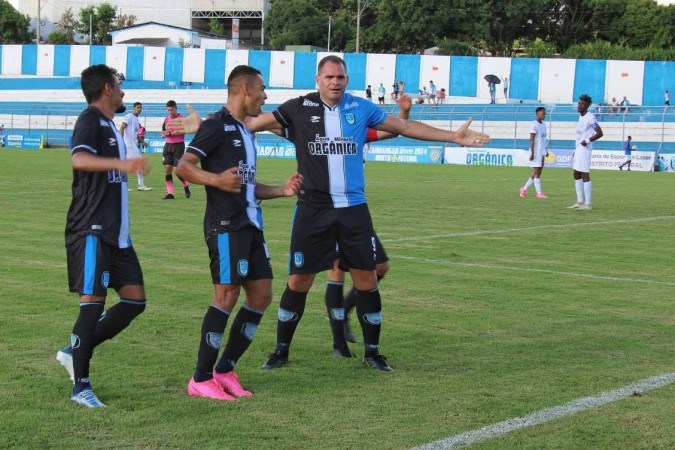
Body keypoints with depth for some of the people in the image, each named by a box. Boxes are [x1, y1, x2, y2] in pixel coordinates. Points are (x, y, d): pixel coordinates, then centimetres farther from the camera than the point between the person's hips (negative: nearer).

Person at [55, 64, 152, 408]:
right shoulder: (91, 120, -10)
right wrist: (121, 163, -43)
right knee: (94, 300, -12)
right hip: (92, 229, -10)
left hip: (116, 231, 10)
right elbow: (79, 159, -31)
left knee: (135, 299, 5)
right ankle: (81, 385, -6)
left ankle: (75, 352, 13)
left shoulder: (109, 125, 20)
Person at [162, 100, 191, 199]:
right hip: (168, 145, 6)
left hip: (178, 146, -6)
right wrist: (165, 134, -4)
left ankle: (186, 186, 17)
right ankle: (170, 193, 1)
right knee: (167, 168, -2)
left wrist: (170, 133, -16)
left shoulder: (182, 119, -6)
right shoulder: (167, 119, 13)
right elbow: (163, 133, 18)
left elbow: (182, 131, -17)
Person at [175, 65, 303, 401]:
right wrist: (215, 179, -32)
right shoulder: (217, 126, -8)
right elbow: (183, 166, -16)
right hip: (226, 226, -10)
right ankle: (201, 380, -2)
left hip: (249, 226, 10)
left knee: (261, 295, 7)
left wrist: (282, 190, 16)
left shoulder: (245, 131, 21)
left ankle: (225, 371, 15)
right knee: (227, 295, -11)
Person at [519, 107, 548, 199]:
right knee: (537, 172, -6)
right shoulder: (534, 125, -10)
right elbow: (532, 139, -14)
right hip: (536, 152, -8)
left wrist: (546, 151, 19)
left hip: (542, 152, 8)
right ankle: (539, 192, -6)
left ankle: (524, 189, 18)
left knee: (538, 172, 8)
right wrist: (532, 153, -19)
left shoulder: (543, 125, 16)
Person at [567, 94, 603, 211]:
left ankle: (587, 204, -5)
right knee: (576, 175, 12)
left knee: (585, 175, -8)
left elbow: (600, 133, -18)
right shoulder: (581, 117, 15)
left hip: (584, 149, -10)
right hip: (578, 149, 10)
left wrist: (587, 140, -18)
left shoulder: (590, 117, -13)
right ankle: (580, 202, 19)